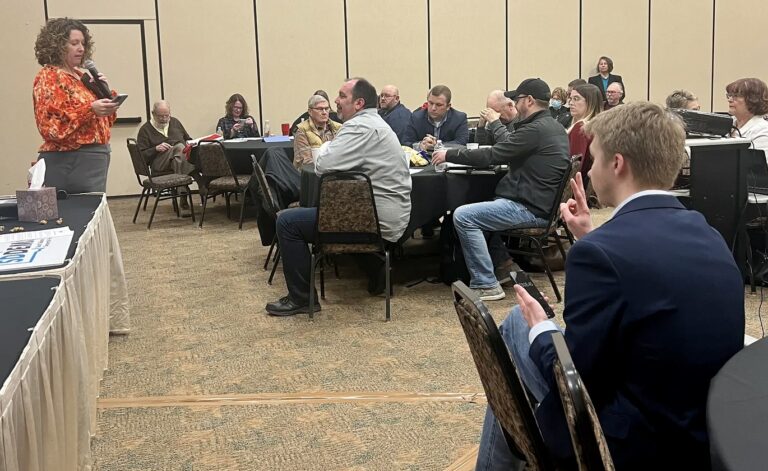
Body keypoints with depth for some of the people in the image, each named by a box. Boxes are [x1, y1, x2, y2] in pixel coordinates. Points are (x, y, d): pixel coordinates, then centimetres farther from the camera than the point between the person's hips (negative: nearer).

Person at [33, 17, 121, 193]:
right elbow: (50, 126, -18)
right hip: (69, 162, -8)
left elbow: (104, 120, 20)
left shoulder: (80, 75, 16)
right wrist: (90, 109, -25)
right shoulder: (48, 77, -6)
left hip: (94, 158, 8)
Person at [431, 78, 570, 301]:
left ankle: (486, 285, -13)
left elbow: (490, 156, -18)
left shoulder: (535, 130, -18)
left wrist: (449, 155, -8)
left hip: (531, 208, -11)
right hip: (542, 202, 11)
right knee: (479, 207, 25)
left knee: (463, 216, -17)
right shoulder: (553, 127, 13)